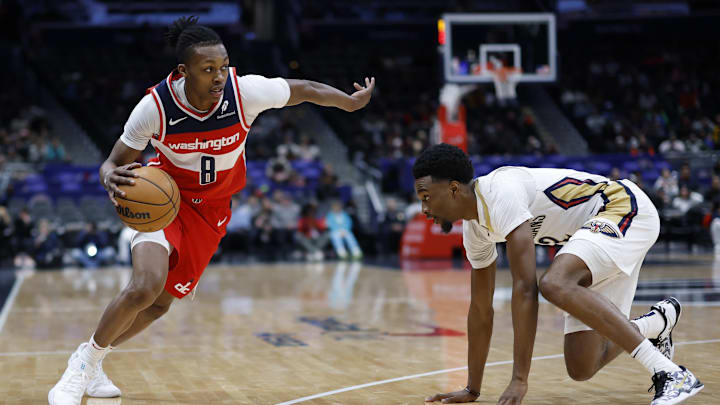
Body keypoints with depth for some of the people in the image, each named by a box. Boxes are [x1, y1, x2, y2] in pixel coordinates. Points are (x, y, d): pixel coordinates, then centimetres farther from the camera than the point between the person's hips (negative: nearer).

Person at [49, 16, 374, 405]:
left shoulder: (246, 91, -25)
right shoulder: (155, 107, -27)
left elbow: (305, 89, -7)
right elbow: (114, 162, -16)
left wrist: (352, 102, 3)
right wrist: (110, 177, -39)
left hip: (211, 207, 3)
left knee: (160, 303, 7)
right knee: (146, 286, -27)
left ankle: (94, 361, 30)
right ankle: (84, 359, -3)